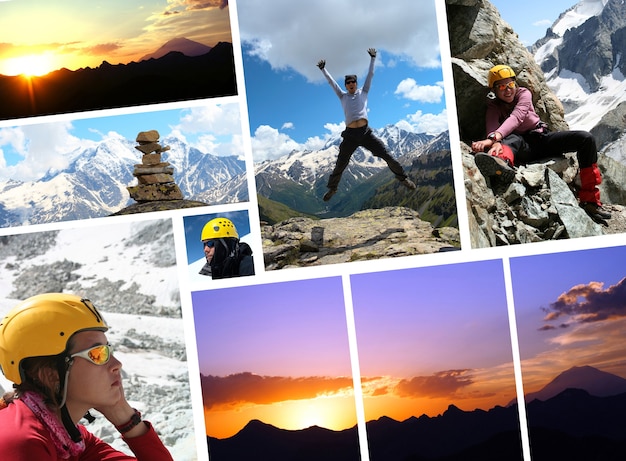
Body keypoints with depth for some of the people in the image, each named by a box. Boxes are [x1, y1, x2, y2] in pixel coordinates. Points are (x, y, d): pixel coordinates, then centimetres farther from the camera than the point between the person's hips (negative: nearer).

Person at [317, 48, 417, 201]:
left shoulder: (363, 92, 15)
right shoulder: (343, 96, 14)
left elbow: (370, 75, 14)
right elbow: (331, 82, 13)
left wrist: (372, 59, 12)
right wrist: (323, 69, 11)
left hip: (366, 132, 0)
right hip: (350, 135, 0)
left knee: (386, 155, -4)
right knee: (340, 165, 6)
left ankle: (402, 178, 9)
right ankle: (332, 188, 24)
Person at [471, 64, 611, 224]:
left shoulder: (524, 94, -2)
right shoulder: (494, 107, 0)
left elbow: (516, 117, -24)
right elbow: (492, 128, -22)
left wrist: (494, 137, -43)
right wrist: (496, 143, -49)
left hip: (542, 138, 2)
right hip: (523, 148, -2)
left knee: (586, 138, -19)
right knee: (512, 138, -37)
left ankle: (590, 200, -21)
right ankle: (502, 163, -80)